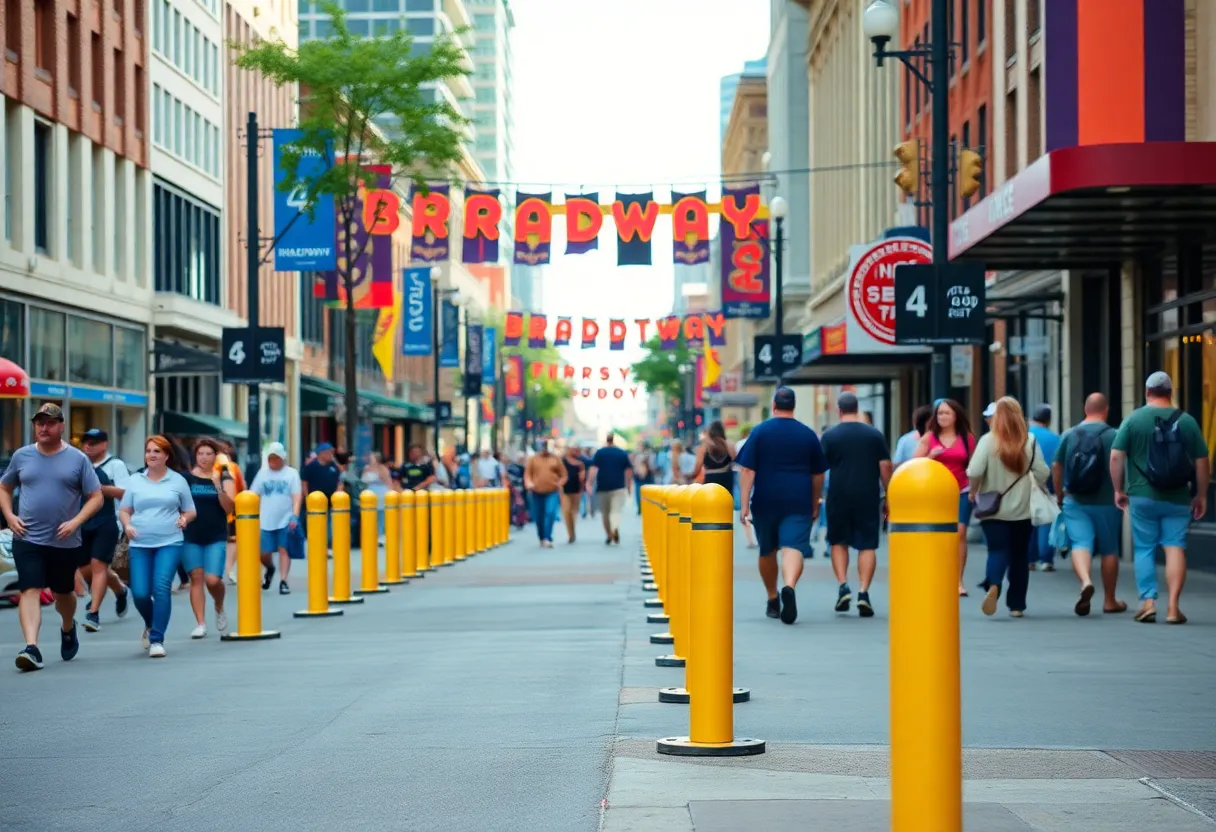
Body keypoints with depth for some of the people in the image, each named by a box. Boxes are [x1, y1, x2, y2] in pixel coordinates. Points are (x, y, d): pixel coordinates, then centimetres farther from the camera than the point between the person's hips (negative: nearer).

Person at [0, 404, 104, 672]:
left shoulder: (77, 459, -1)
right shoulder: (22, 456, 5)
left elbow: (96, 497, -1)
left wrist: (75, 522, -15)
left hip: (65, 542, 0)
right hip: (27, 539, 0)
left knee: (63, 592, 16)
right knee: (29, 591, -14)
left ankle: (68, 629, 46)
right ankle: (31, 648, -23)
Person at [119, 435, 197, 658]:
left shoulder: (178, 480, 7)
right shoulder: (135, 481, 10)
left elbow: (190, 511, 14)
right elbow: (124, 510, 15)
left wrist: (184, 519, -9)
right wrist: (127, 525, -6)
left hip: (169, 543, -2)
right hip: (140, 544, 2)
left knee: (162, 587, -19)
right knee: (140, 593, -5)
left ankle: (157, 639, -13)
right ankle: (150, 625, 29)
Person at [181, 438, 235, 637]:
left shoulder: (224, 478, 3)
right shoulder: (186, 478, 4)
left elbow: (229, 508, -7)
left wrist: (218, 486, -19)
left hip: (216, 538, -1)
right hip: (190, 538, 1)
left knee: (213, 580, -12)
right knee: (196, 577, -4)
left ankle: (219, 608, 19)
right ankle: (200, 623, 1)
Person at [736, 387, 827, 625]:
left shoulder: (760, 431, 0)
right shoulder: (808, 435, 6)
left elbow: (747, 470, -6)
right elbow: (818, 474, 12)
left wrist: (744, 504, -6)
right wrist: (815, 504, 24)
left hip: (765, 501, 0)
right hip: (798, 503, 0)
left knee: (767, 551, 17)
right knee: (793, 548, -11)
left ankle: (772, 601, 28)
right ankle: (789, 587, -38)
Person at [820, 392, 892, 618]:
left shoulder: (830, 436, 0)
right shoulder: (875, 434, 3)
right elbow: (885, 467, 1)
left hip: (839, 497, 0)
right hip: (868, 497, 0)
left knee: (838, 542, 16)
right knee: (867, 545, 4)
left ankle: (843, 586, 1)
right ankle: (863, 592, -7)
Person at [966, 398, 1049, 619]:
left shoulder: (988, 440, -9)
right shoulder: (1030, 441, -4)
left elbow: (974, 471, -15)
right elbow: (1043, 473, -3)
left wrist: (973, 492, 4)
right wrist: (1035, 490, 17)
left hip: (994, 509, -2)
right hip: (1023, 509, 2)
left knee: (998, 551, -2)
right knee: (1020, 555, 13)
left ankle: (993, 586, -32)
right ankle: (1016, 605, 16)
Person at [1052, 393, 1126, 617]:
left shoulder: (1069, 435, 2)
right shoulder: (1113, 436, -7)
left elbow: (1056, 466, 6)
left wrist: (1059, 494, 18)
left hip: (1075, 502, 1)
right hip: (1106, 503, -1)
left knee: (1081, 543, -5)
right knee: (1109, 549, 12)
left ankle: (1085, 581, -35)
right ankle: (1110, 600, 21)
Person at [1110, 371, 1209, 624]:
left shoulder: (1133, 420, -2)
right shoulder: (1187, 421, 2)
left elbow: (1116, 456, -6)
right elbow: (1202, 462, 4)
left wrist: (1119, 489, 5)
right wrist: (1201, 495, 13)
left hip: (1142, 497, -1)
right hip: (1178, 499, 1)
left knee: (1144, 549, 9)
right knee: (1175, 547, 2)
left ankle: (1148, 602, 1)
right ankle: (1173, 606, -5)